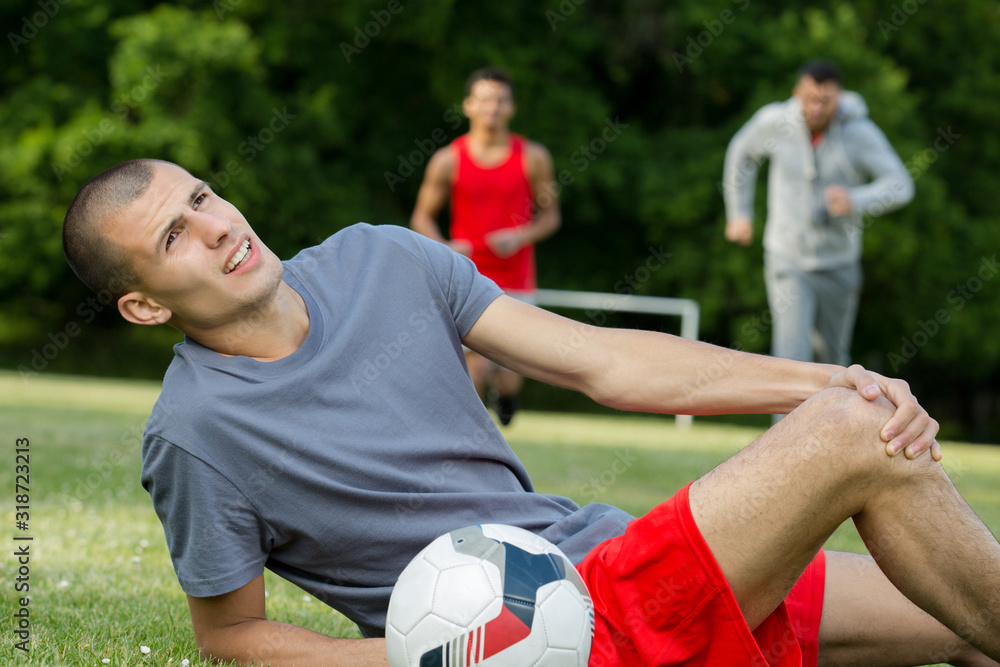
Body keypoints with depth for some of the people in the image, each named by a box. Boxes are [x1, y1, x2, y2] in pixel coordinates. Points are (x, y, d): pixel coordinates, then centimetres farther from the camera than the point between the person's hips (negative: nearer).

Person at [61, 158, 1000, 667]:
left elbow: (601, 362, 2)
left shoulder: (377, 260, 3)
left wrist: (817, 380, -8)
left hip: (599, 550, 7)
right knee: (851, 440, -19)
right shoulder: (193, 434, -12)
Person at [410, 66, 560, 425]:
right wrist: (445, 248, -15)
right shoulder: (447, 161, -4)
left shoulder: (533, 157, -2)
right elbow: (422, 218, 5)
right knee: (477, 372, -12)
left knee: (508, 380, 6)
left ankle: (505, 388, 44)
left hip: (516, 285, 1)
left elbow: (551, 215, 6)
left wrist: (521, 237, -14)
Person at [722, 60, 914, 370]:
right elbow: (742, 153, 8)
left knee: (833, 354, 19)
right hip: (788, 261, -1)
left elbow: (900, 185, -21)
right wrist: (739, 214, 11)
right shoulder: (775, 121, -13)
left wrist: (855, 201, -40)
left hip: (838, 265, 1)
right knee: (792, 359, -17)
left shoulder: (860, 132, -17)